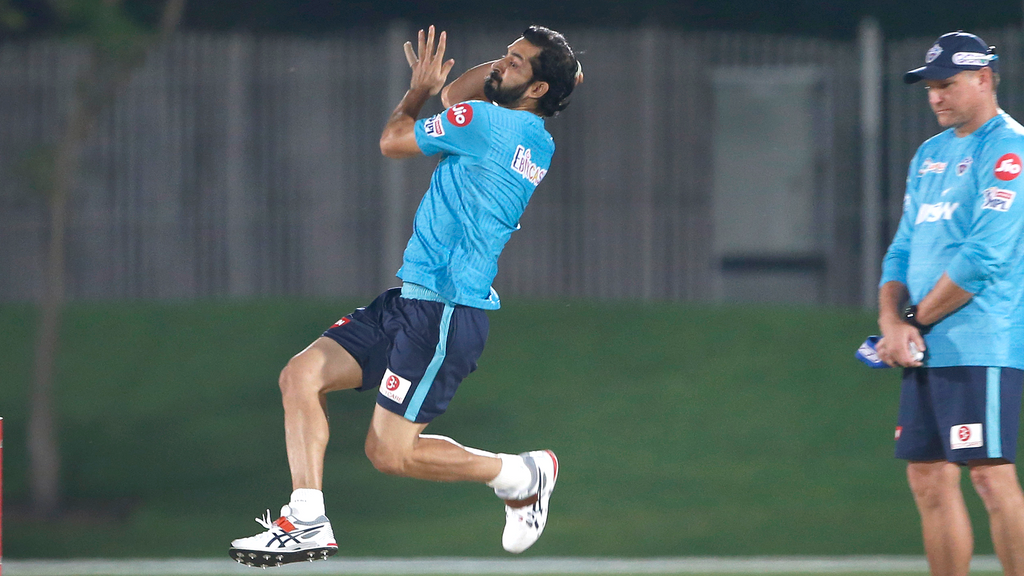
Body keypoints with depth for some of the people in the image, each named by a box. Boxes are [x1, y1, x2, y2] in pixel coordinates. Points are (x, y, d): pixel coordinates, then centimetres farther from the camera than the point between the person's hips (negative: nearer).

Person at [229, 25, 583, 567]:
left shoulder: (486, 121, -14)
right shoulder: (538, 144, 13)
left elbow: (392, 141, -1)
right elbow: (456, 95, 32)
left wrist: (418, 90, 17)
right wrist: (518, 58, 18)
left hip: (446, 312, -10)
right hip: (413, 299, 10)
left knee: (390, 452, -8)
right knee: (301, 374, -1)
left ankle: (521, 475, 11)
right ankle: (307, 522, -3)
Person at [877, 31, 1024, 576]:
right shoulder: (929, 156, 19)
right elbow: (903, 250, 18)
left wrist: (916, 321, -9)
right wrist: (892, 320, -1)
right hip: (924, 350, 9)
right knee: (930, 480, 7)